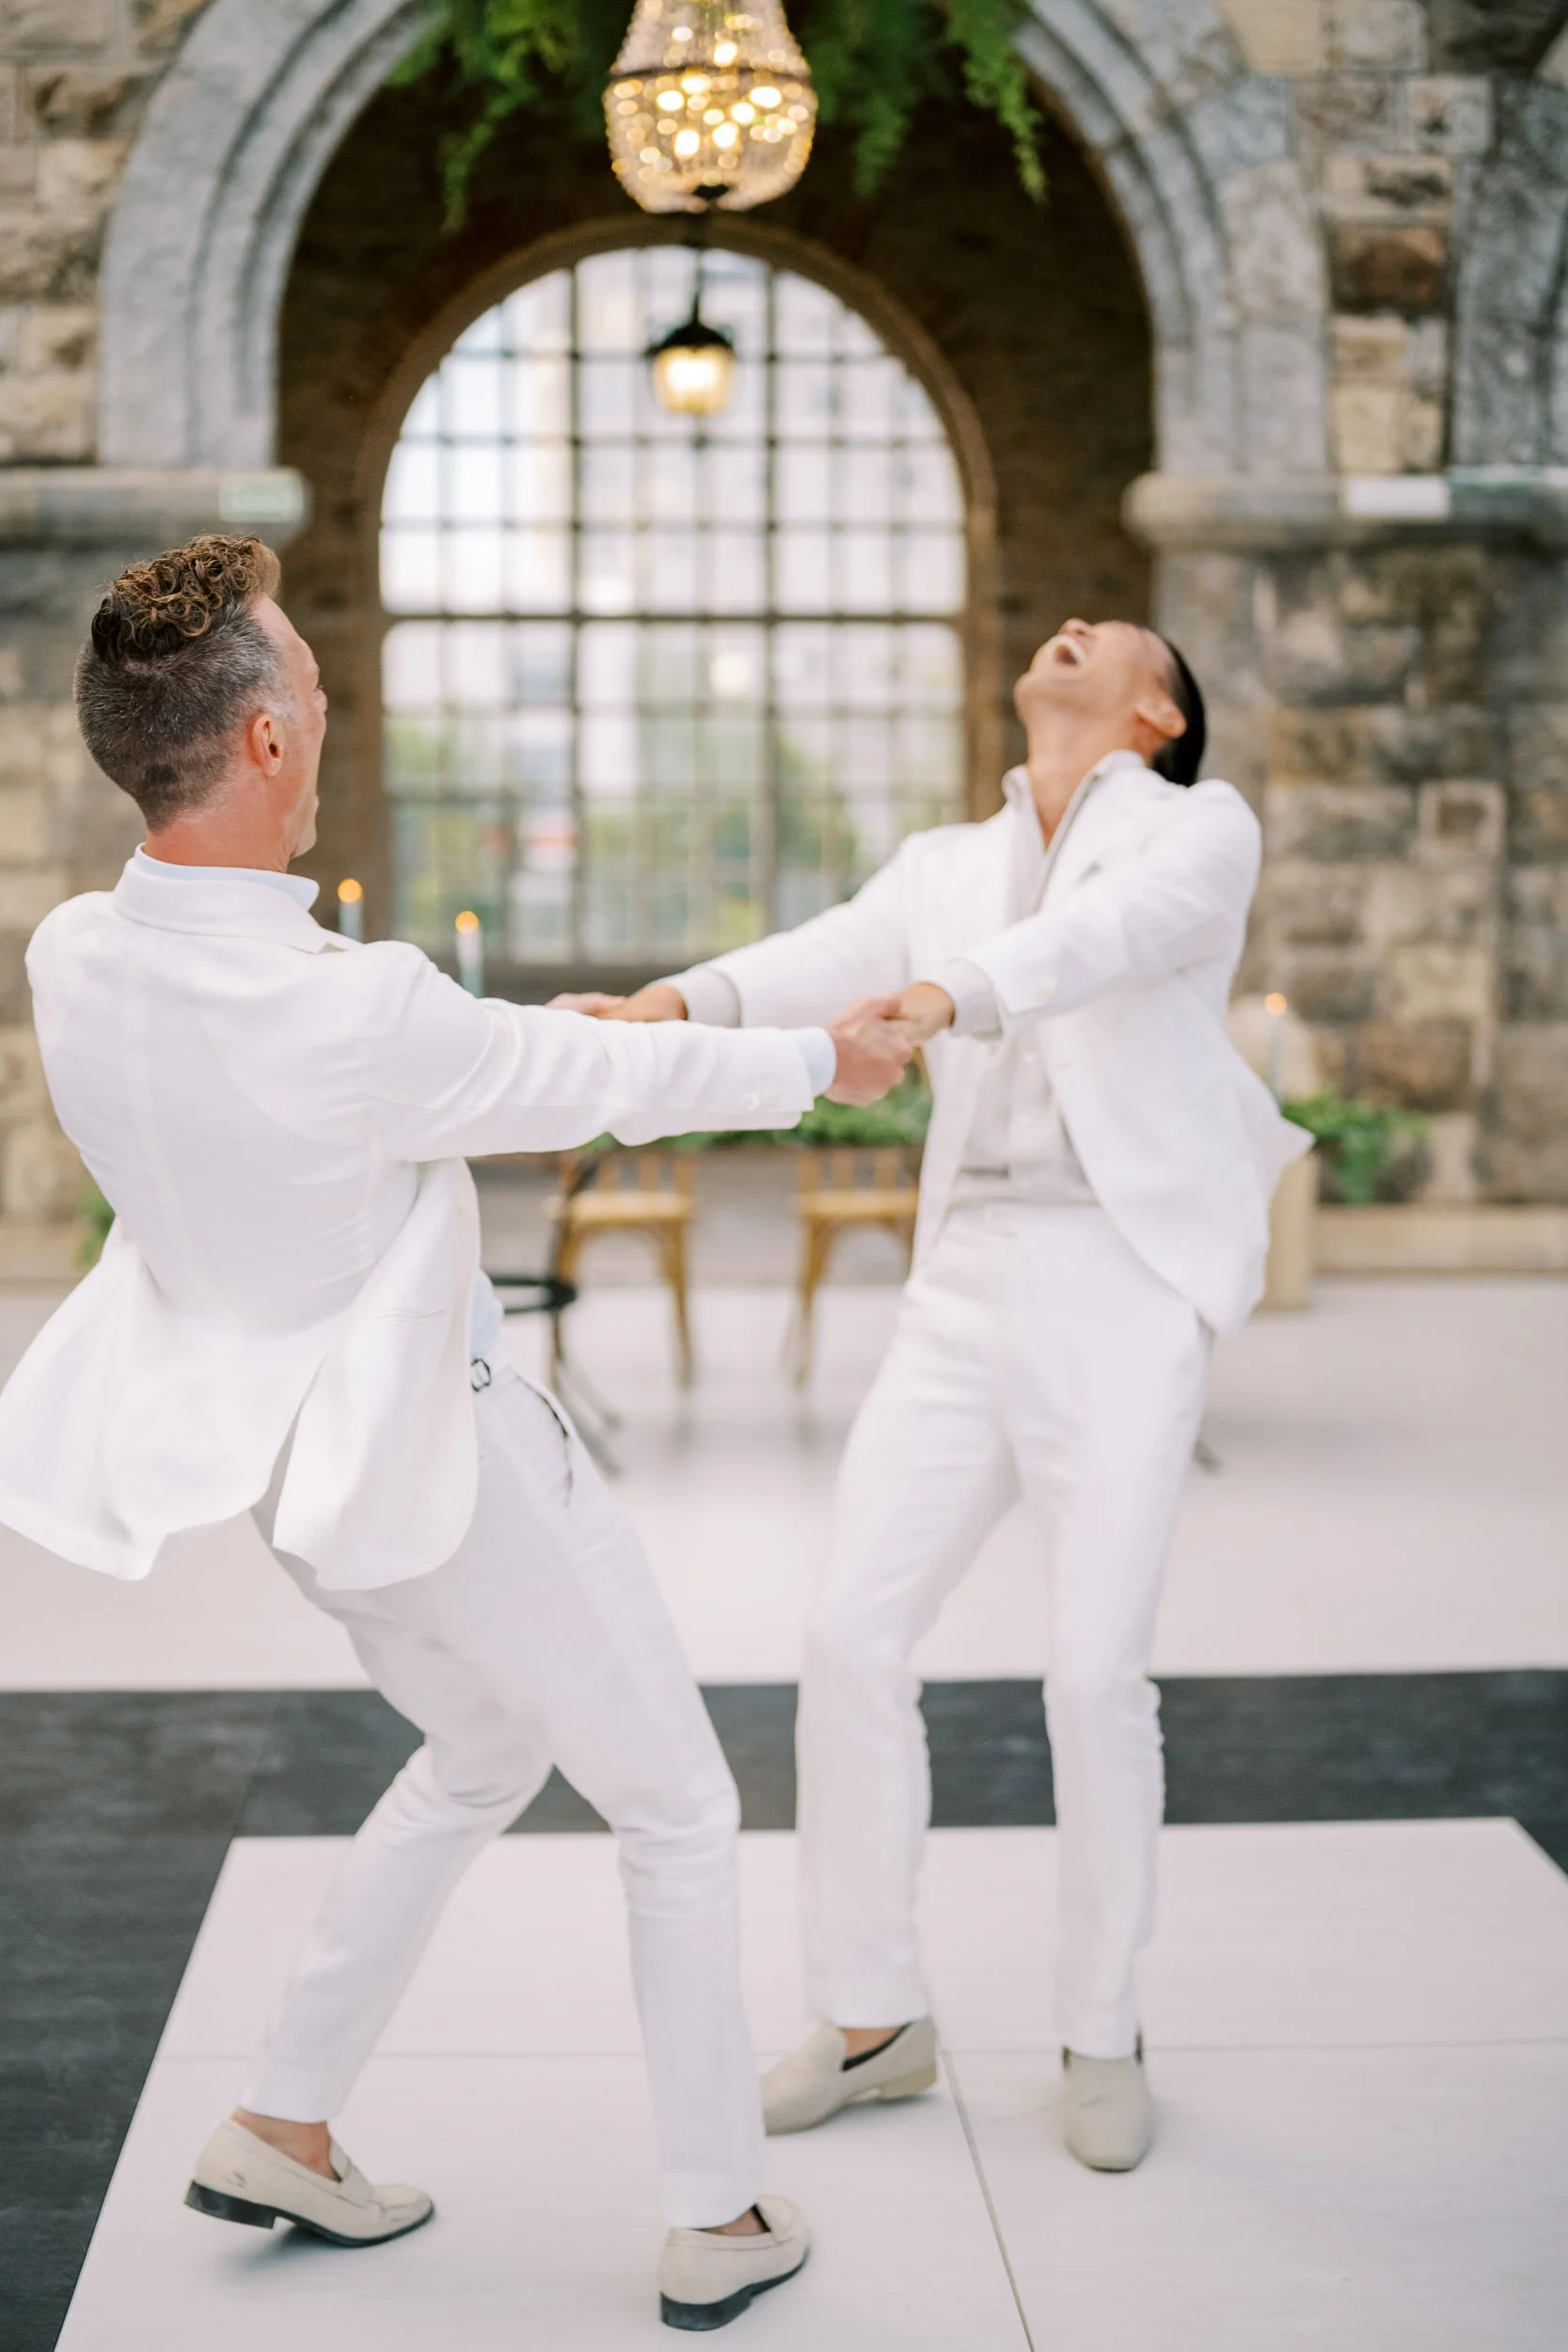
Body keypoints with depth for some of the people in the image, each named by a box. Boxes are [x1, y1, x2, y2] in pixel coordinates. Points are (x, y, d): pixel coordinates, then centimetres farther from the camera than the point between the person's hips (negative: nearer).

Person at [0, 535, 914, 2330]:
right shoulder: (356, 1012, -31)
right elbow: (613, 1075, -15)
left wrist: (515, 1085, 21)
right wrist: (821, 1060, 4)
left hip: (278, 1439, 8)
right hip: (435, 1452, -8)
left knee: (483, 1750, 29)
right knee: (678, 1809, 12)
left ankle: (282, 2130, 33)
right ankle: (720, 2222, 24)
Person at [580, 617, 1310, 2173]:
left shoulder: (1200, 830, 3)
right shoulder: (943, 866, 17)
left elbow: (1110, 936, -20)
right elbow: (834, 958, -2)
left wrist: (945, 994, -40)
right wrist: (674, 1004, -24)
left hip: (1125, 1286, -5)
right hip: (966, 1285, 5)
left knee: (1096, 1675, -6)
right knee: (853, 1636, 0)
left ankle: (1101, 2037, 16)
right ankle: (872, 2020, 16)